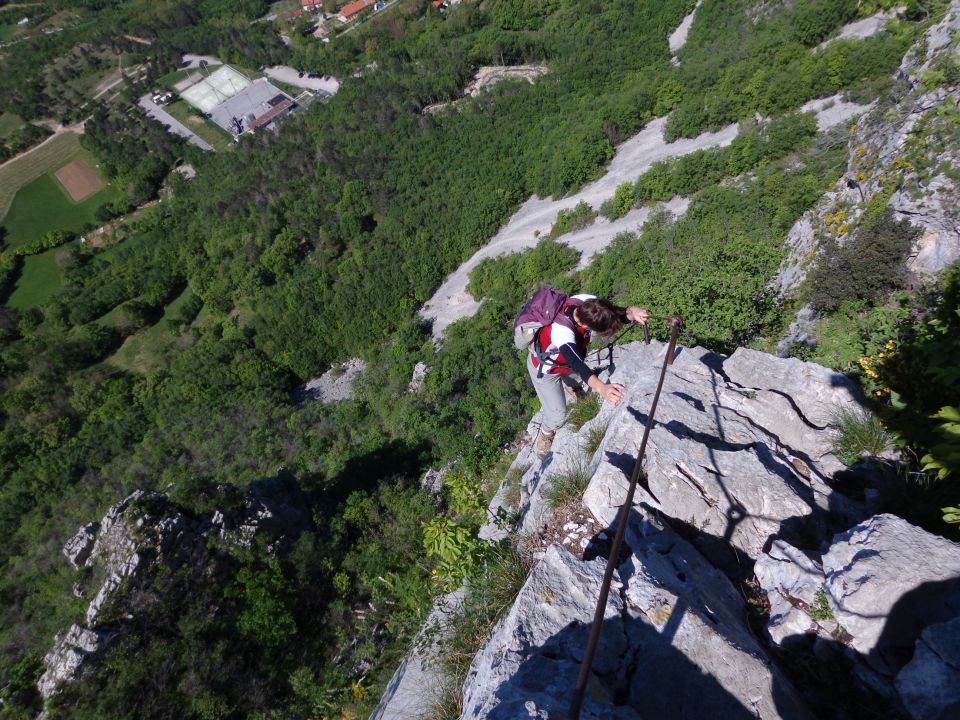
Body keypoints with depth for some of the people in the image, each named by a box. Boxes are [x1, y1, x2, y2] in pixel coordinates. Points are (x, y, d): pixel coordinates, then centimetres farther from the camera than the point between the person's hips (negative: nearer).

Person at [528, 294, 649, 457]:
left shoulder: (588, 302, -30)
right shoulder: (562, 331, -49)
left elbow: (618, 314, -27)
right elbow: (576, 363, -60)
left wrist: (632, 311, -50)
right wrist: (602, 388, -77)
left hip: (568, 356, 6)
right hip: (544, 368, -6)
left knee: (579, 381, 30)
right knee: (557, 415, -2)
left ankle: (567, 384, 68)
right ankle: (545, 433, 34)